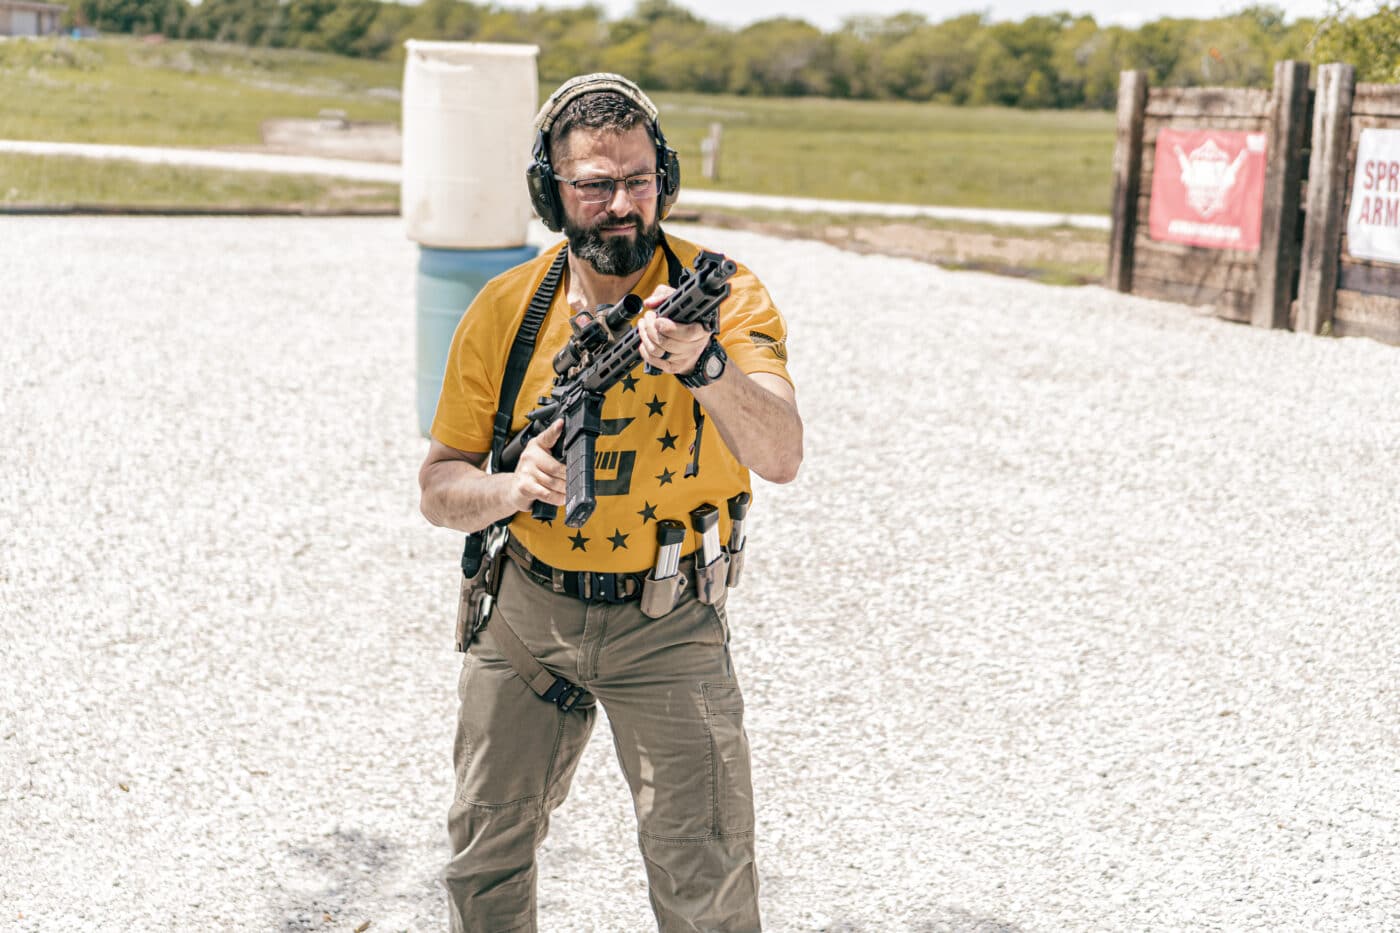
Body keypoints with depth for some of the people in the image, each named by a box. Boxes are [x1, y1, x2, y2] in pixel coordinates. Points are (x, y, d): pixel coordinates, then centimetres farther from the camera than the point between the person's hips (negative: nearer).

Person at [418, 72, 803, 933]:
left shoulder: (719, 291, -13)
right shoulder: (505, 310, -5)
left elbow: (781, 459, -28)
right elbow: (441, 488, -1)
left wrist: (703, 361, -46)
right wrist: (509, 487, -23)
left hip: (668, 628, -3)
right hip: (525, 612, 3)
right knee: (484, 853, 18)